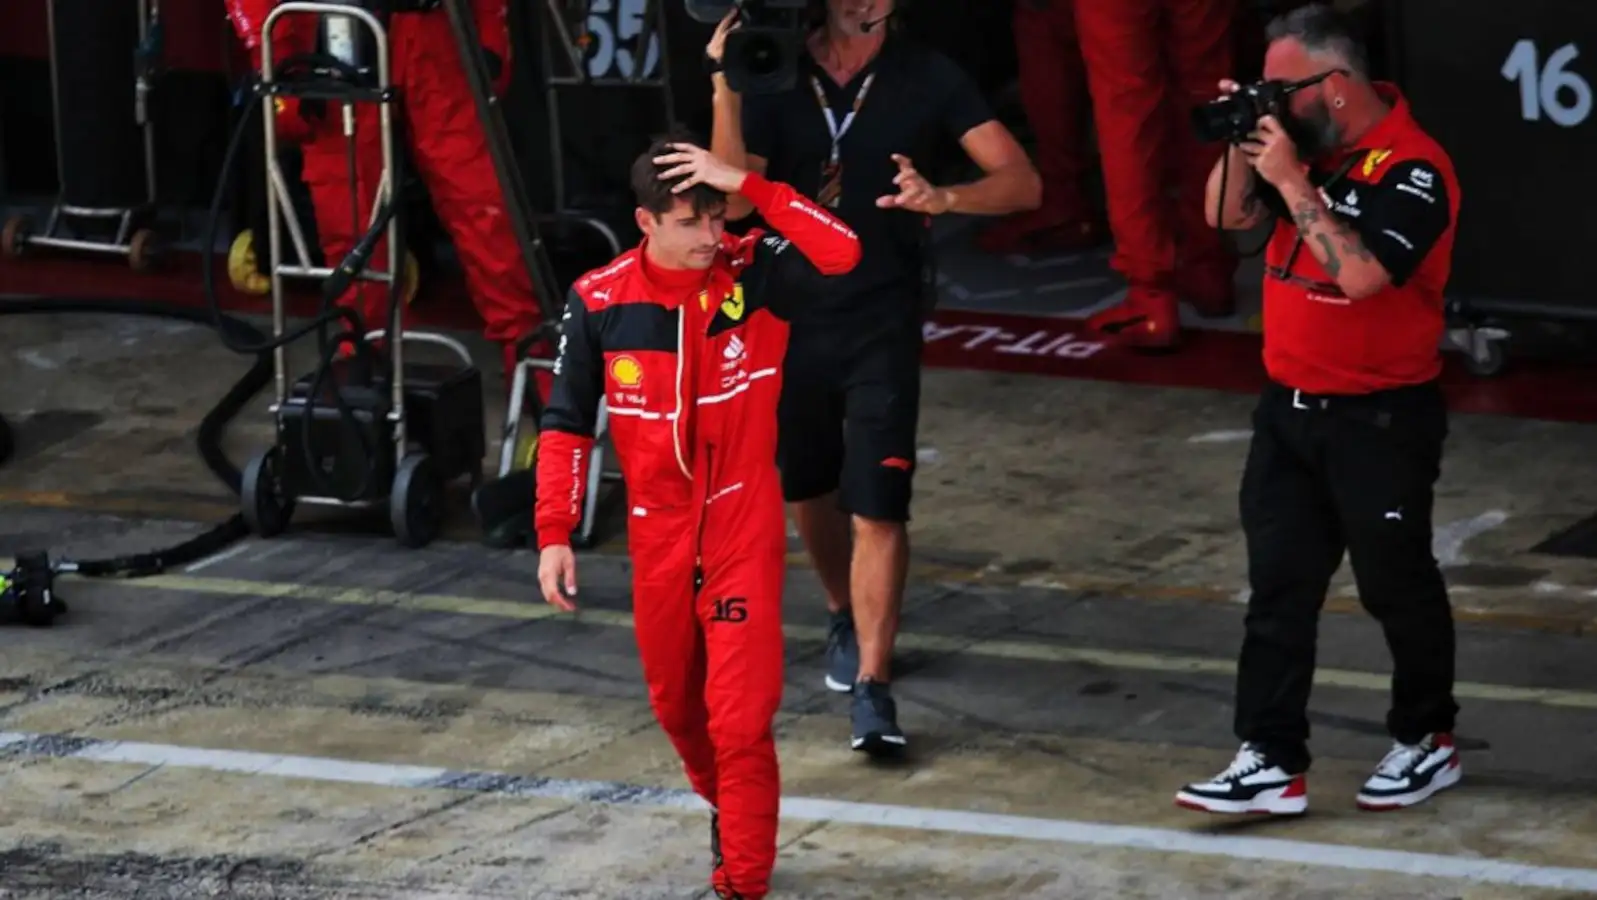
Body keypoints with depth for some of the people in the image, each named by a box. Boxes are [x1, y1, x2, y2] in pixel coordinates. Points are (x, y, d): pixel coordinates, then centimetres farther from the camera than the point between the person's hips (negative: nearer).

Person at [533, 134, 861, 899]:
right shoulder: (600, 300, -8)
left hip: (744, 528, -3)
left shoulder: (756, 273, -12)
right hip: (658, 534, 3)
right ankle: (725, 806, 48)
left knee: (741, 714, -8)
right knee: (675, 703, 20)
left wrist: (747, 184, -32)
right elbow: (567, 421, 0)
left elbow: (843, 254, -31)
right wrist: (554, 533, -5)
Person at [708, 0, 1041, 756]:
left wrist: (944, 199, -31)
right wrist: (725, 90, -25)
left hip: (881, 324, -2)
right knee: (806, 491, 19)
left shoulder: (927, 79, -8)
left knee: (877, 507, -11)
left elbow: (1022, 184, -12)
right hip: (789, 317, 3)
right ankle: (847, 619, 45)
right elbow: (735, 197, -14)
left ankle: (871, 687, -10)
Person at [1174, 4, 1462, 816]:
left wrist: (1292, 181, -27)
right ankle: (1273, 764, 6)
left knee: (1396, 586, 9)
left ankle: (1427, 742, 27)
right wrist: (1243, 147, -7)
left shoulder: (1412, 169, -20)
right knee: (1278, 589, 4)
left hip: (1379, 420, -7)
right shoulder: (1306, 142, 3)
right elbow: (1228, 215, 10)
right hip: (1290, 408, 7)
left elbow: (1359, 273, -31)